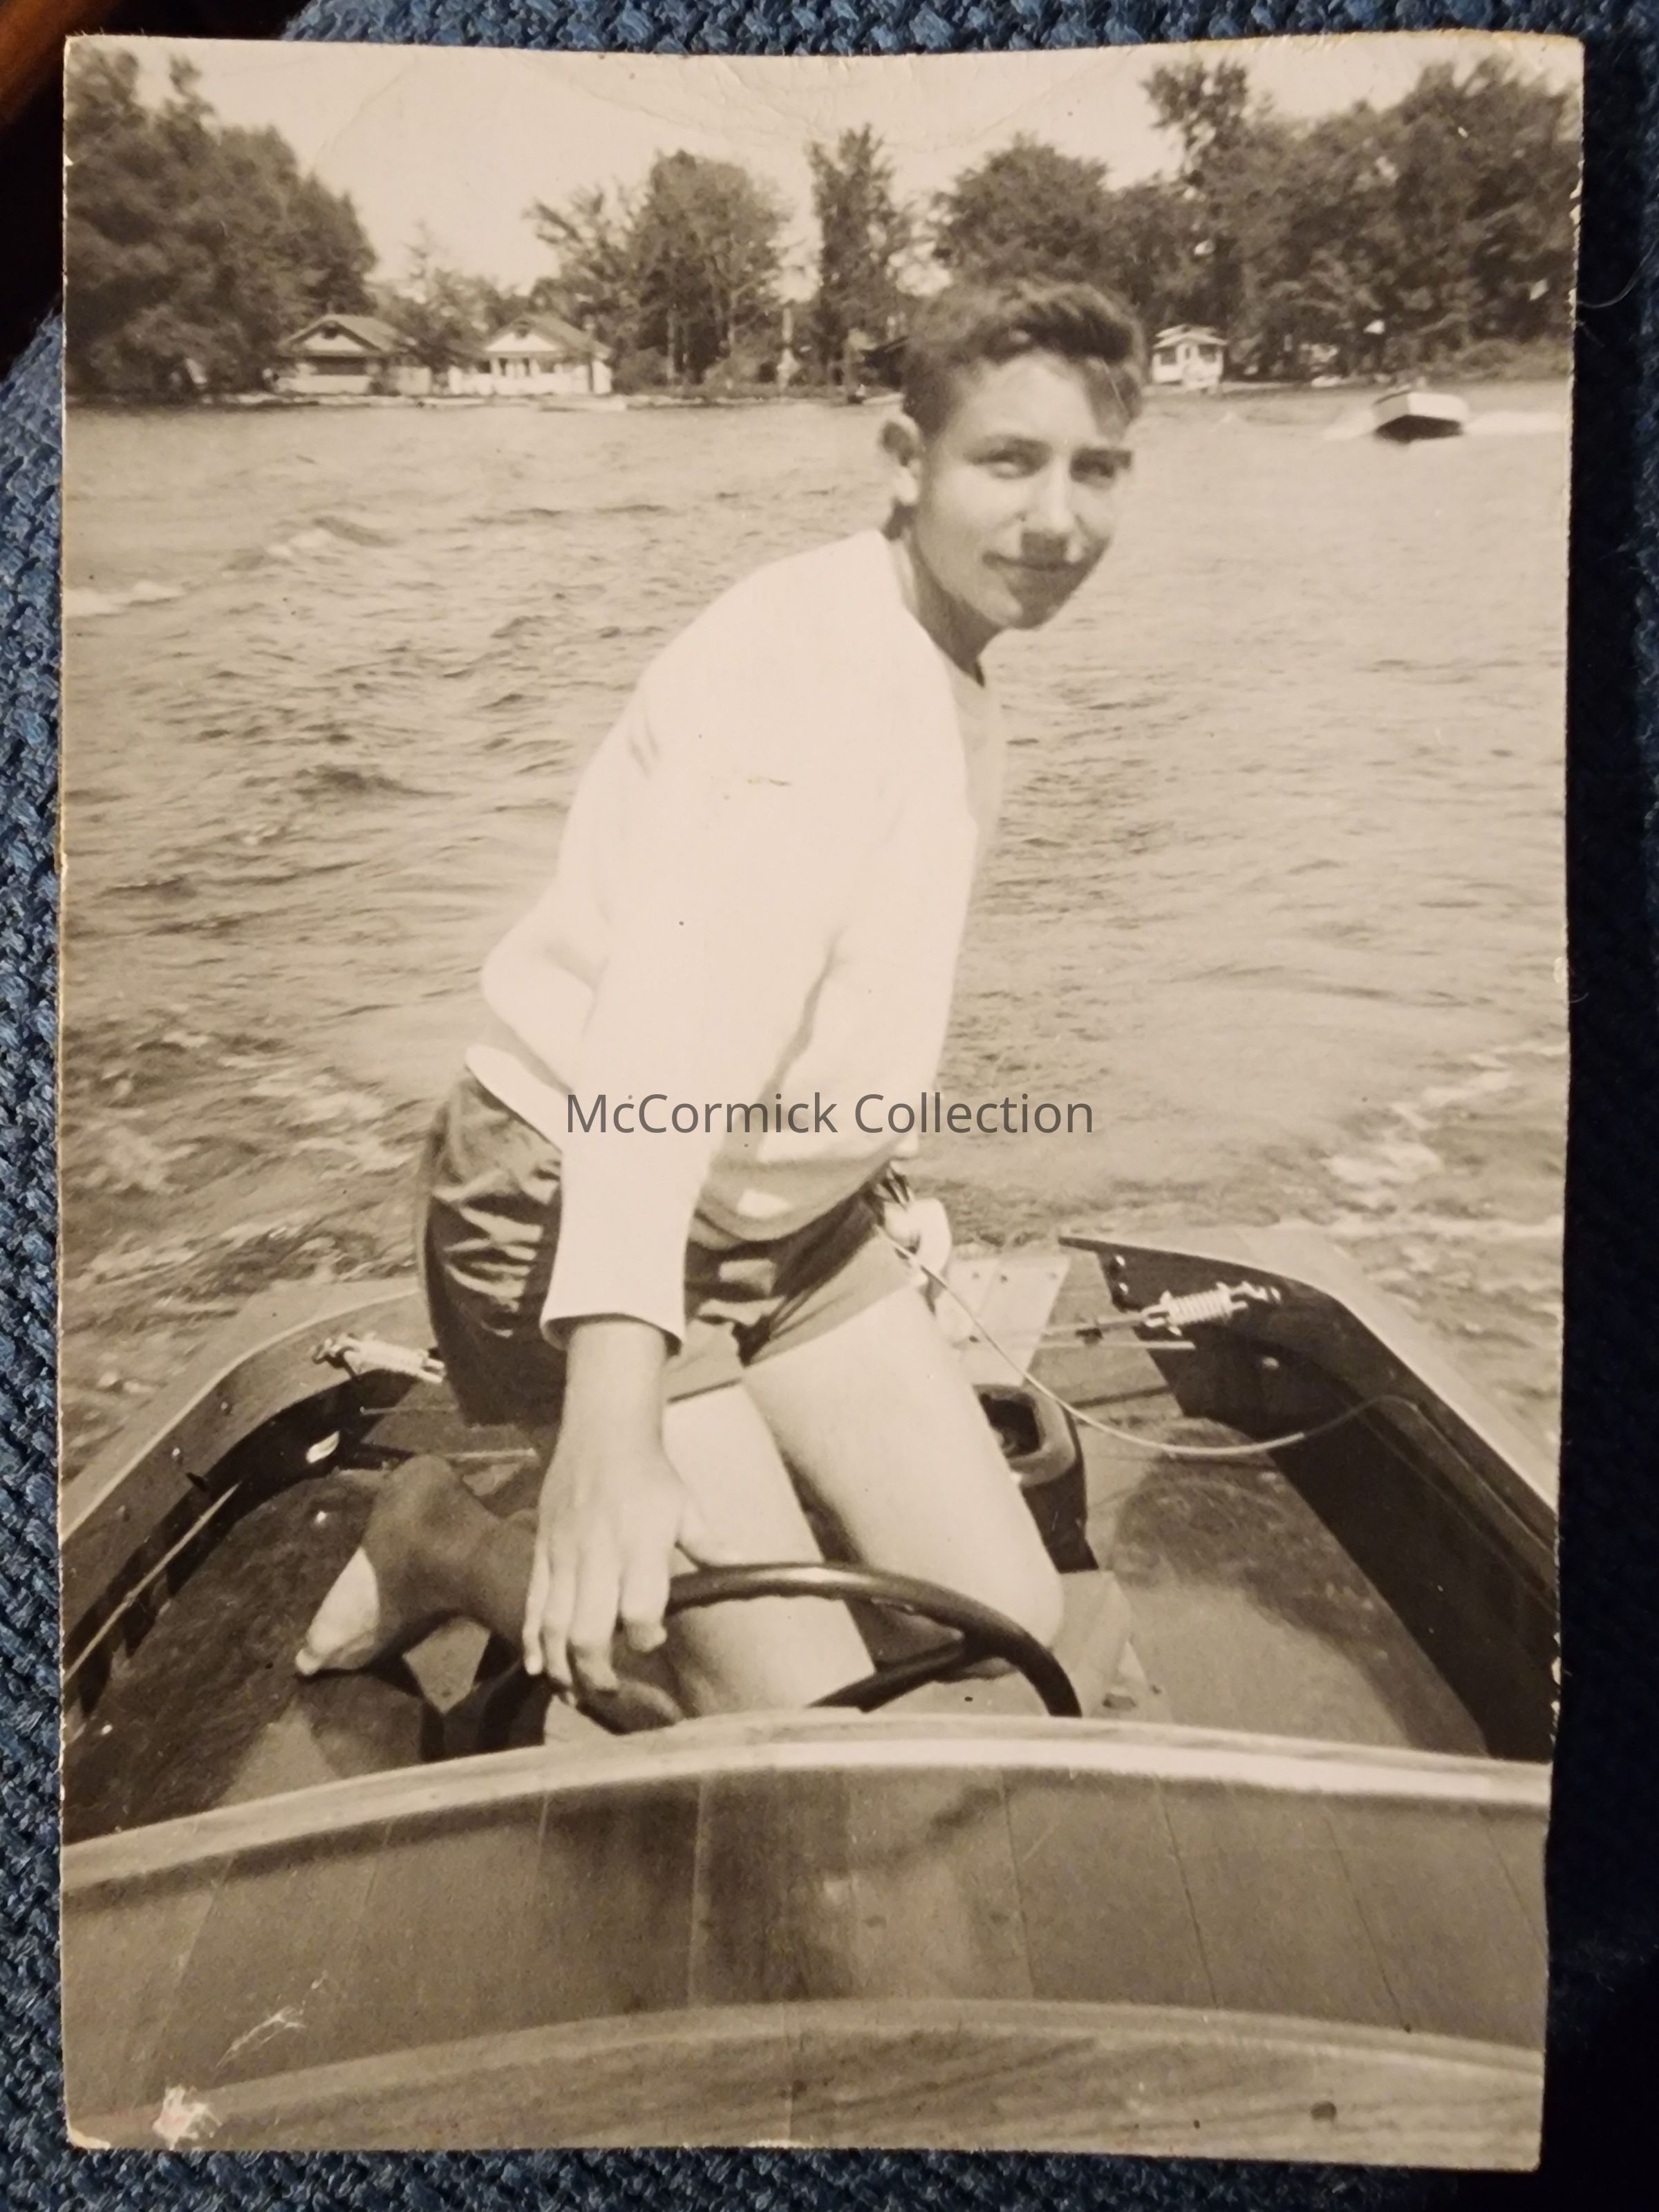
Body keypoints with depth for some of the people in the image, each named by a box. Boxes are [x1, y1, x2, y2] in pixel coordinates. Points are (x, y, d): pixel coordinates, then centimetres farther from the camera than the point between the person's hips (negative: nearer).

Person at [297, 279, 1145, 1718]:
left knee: (1015, 1626, 4)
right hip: (573, 1214, -9)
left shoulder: (962, 712, 8)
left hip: (794, 1219, 9)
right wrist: (612, 1423, -47)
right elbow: (671, 1010, -37)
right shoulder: (804, 666, -22)